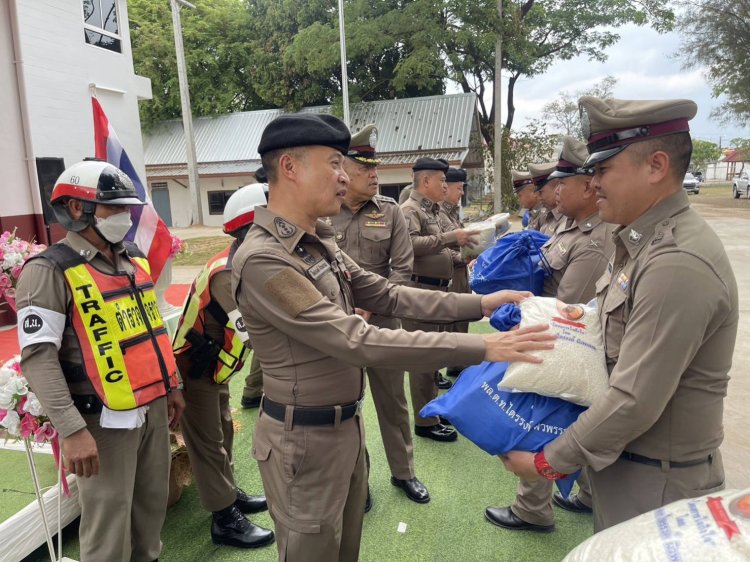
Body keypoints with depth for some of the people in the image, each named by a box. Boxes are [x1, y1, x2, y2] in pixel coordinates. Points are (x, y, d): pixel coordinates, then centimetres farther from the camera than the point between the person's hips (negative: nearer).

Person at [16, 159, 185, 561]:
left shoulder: (134, 260, 11)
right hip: (104, 419, -7)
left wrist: (172, 385, 19)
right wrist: (72, 430, -22)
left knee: (152, 505, 18)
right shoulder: (50, 271, -12)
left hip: (153, 408, 7)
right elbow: (38, 357, -18)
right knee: (109, 524, 5)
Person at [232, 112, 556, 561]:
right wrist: (480, 348, -32)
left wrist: (480, 304, -3)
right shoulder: (262, 259, -26)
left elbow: (389, 295, 5)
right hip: (305, 438, -8)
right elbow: (357, 342, -32)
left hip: (346, 424, 8)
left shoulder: (320, 241, 4)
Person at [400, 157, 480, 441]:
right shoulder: (409, 210, -11)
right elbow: (411, 244, -28)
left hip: (438, 289, 10)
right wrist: (450, 237, -26)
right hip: (420, 291, -10)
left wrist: (457, 255, 8)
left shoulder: (432, 210, 18)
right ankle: (426, 421, 7)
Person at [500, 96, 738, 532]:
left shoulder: (676, 263, -28)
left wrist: (548, 462, -17)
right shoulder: (645, 241, 3)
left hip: (656, 482, -8)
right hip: (621, 460, 8)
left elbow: (635, 402, -28)